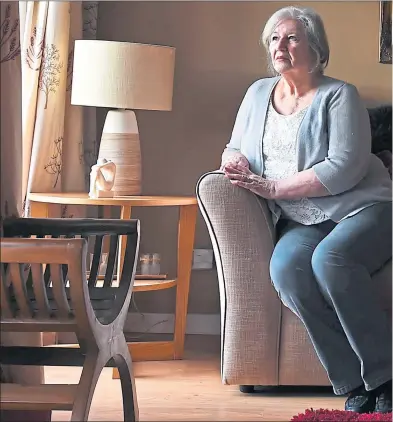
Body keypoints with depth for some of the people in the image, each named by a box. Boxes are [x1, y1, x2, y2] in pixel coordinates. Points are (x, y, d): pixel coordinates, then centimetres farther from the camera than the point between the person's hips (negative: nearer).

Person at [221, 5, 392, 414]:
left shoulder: (338, 95, -1)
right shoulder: (258, 93, 17)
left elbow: (344, 168, -12)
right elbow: (234, 150, 22)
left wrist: (273, 187, -15)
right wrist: (235, 160, -5)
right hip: (302, 222, 4)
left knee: (330, 258, -37)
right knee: (285, 266, -31)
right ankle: (354, 385, -28)